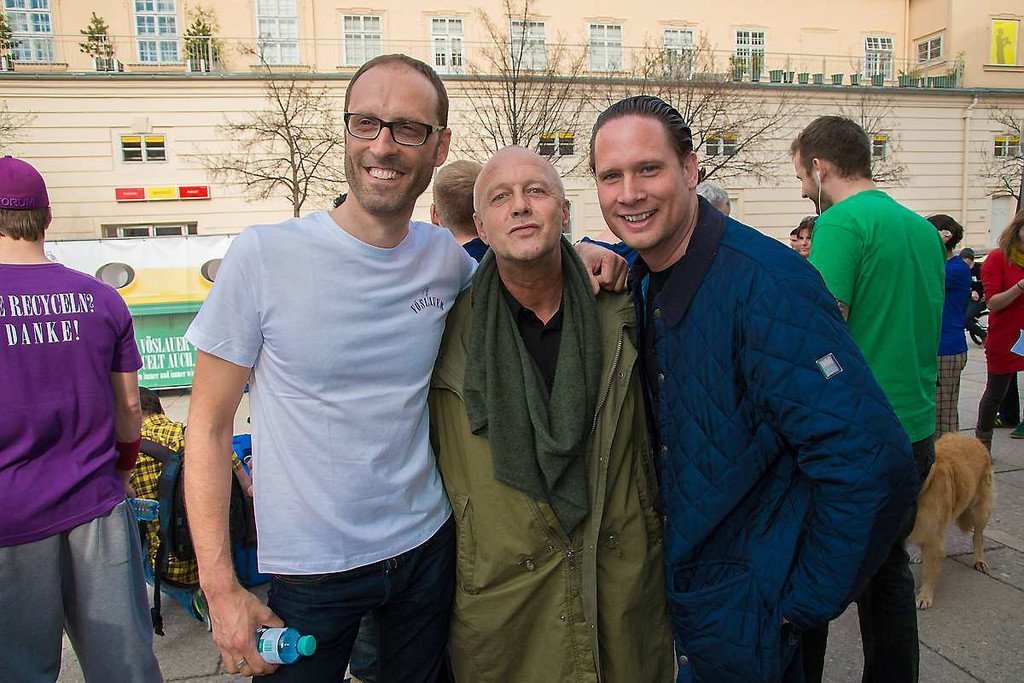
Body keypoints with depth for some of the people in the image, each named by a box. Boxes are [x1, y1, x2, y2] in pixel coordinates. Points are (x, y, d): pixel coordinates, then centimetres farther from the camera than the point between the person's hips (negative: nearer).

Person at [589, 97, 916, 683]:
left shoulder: (766, 283, -27)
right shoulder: (638, 280, -2)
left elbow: (871, 466, -29)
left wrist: (805, 606, -19)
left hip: (747, 612, -7)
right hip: (681, 580, 7)